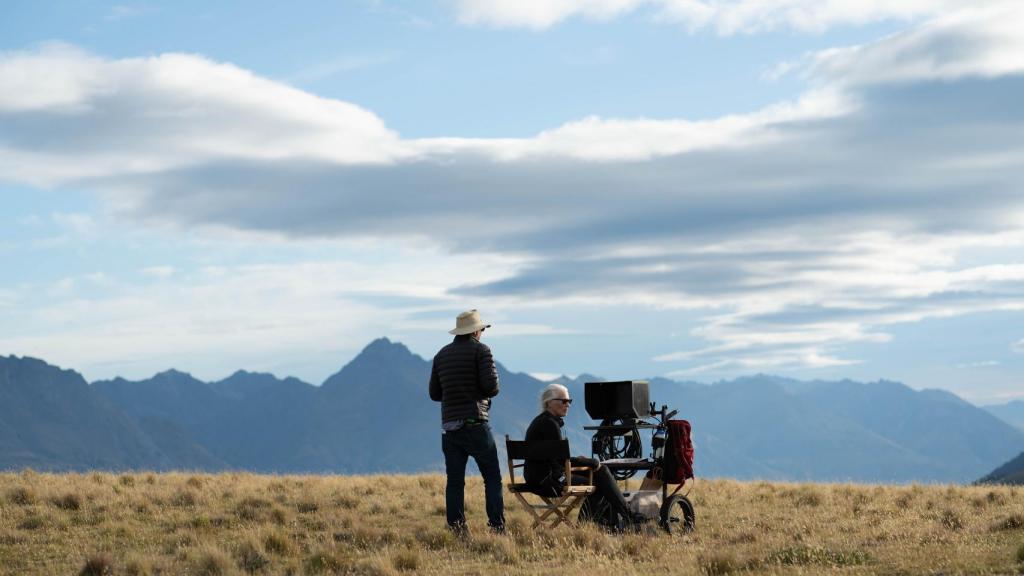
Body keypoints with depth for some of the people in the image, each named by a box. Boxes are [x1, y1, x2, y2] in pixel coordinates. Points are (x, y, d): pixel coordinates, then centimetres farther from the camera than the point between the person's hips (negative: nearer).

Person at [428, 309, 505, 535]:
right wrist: (485, 393, 9)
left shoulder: (442, 355, 13)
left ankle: (456, 528, 1)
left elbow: (434, 393, 14)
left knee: (454, 481, 5)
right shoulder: (480, 350, -3)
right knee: (492, 478, 3)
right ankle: (497, 526, -3)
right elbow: (491, 386, -13)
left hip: (449, 425, 5)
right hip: (476, 424, -5)